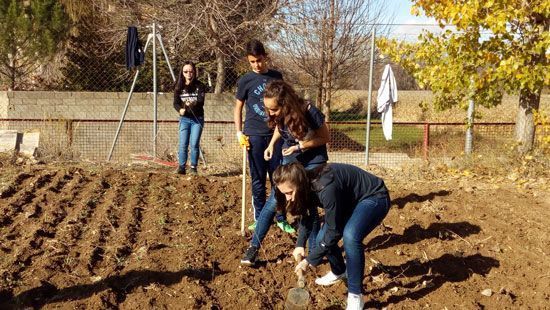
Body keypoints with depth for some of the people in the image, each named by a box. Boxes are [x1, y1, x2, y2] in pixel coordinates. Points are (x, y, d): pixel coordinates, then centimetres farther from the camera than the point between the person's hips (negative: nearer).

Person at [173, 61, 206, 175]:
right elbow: (175, 103, -2)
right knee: (183, 144, -4)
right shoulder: (179, 87, 4)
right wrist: (180, 109, -24)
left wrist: (193, 104, -36)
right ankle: (181, 167, 5)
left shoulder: (199, 86, -3)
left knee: (194, 144, -5)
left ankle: (193, 168, 5)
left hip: (197, 119, -1)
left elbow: (201, 102, -15)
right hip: (184, 119, 2)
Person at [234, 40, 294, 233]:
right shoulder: (245, 81, 0)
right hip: (255, 135, -2)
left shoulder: (277, 77, 7)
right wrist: (239, 133, -4)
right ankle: (259, 219, 14)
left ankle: (281, 219, 13)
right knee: (258, 180, 4)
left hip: (276, 134, 2)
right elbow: (238, 108, 6)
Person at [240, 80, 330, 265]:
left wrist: (301, 146, -26)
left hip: (314, 161, -4)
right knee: (274, 202, -3)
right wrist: (272, 144, -6)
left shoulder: (310, 113, -31)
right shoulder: (279, 115, -17)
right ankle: (254, 247, 5)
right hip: (290, 159, 4)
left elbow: (325, 137, -16)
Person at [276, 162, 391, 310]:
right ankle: (339, 272, 35)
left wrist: (310, 260, -19)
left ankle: (355, 296, -19)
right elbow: (307, 215, 10)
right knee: (322, 239, 3)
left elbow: (333, 231, -27)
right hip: (350, 200, 9)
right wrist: (300, 244, -1)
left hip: (374, 198, -8)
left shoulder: (326, 189, -37)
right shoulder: (308, 186, -11)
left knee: (350, 236, -33)